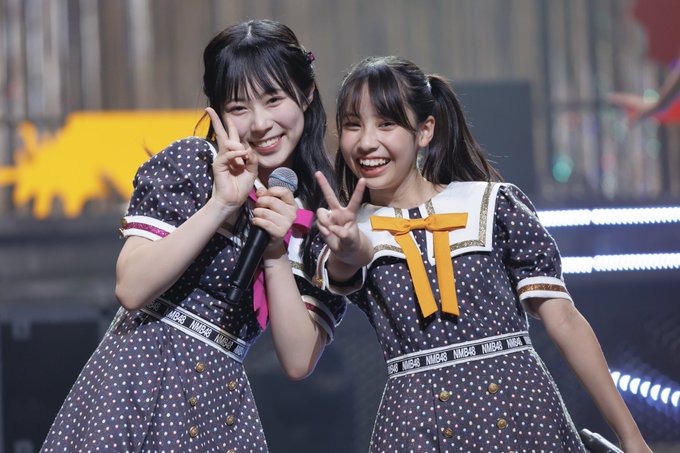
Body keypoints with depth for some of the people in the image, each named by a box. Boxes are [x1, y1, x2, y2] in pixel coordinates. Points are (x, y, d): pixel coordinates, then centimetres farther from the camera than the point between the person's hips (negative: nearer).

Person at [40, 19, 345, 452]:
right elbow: (131, 289, -12)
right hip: (137, 377, -2)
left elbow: (299, 361, -2)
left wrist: (275, 252, -13)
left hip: (222, 404, 2)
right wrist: (220, 205, -16)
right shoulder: (189, 163, -2)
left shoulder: (322, 216, 4)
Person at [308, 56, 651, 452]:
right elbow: (343, 269, -18)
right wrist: (347, 248, -41)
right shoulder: (348, 231, 7)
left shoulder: (493, 204, 3)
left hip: (521, 409, -1)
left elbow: (564, 320, 1)